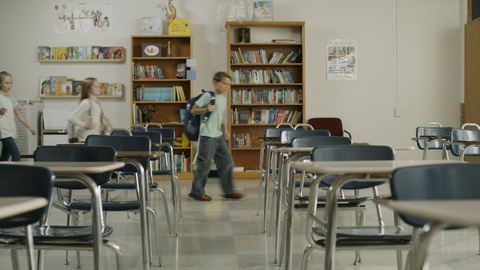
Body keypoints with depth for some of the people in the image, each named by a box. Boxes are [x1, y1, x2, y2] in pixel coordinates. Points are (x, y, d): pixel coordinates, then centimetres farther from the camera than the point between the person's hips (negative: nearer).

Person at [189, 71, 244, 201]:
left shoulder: (223, 98, 15)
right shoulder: (208, 95, -9)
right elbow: (193, 110, -8)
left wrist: (225, 129, 12)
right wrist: (206, 109, -24)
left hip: (219, 136, 8)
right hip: (207, 136, -8)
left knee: (227, 162, 7)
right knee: (204, 165, -2)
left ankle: (228, 191, 15)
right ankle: (196, 191, 11)